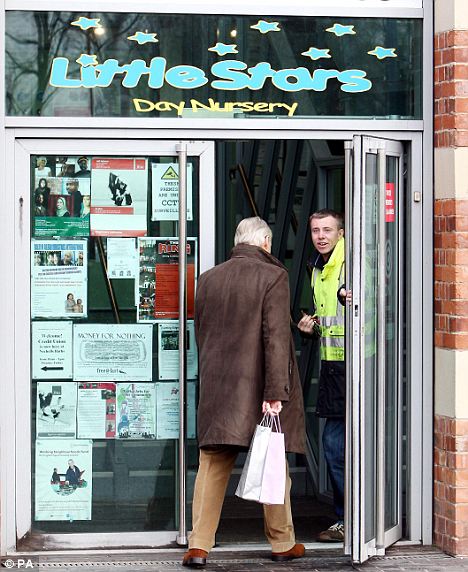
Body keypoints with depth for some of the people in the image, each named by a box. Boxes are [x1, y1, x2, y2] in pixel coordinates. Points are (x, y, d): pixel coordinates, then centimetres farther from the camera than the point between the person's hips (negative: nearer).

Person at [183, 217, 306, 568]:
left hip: (217, 388, 4)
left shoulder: (209, 279, 9)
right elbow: (276, 337, -15)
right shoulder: (273, 276, -8)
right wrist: (276, 392, -17)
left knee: (212, 467, 7)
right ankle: (282, 543, 21)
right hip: (259, 389, -4)